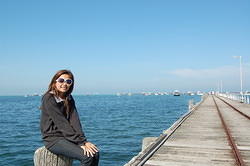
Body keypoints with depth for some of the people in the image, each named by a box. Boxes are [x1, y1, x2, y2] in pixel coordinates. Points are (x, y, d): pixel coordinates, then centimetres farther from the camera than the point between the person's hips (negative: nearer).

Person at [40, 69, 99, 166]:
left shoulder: (69, 99, 9)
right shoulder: (49, 99, -13)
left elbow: (74, 120, -3)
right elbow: (62, 124, -19)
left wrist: (82, 140, -18)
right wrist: (81, 141, -22)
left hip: (67, 137, 7)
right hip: (53, 139, -6)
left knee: (95, 153, -13)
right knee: (87, 156, -23)